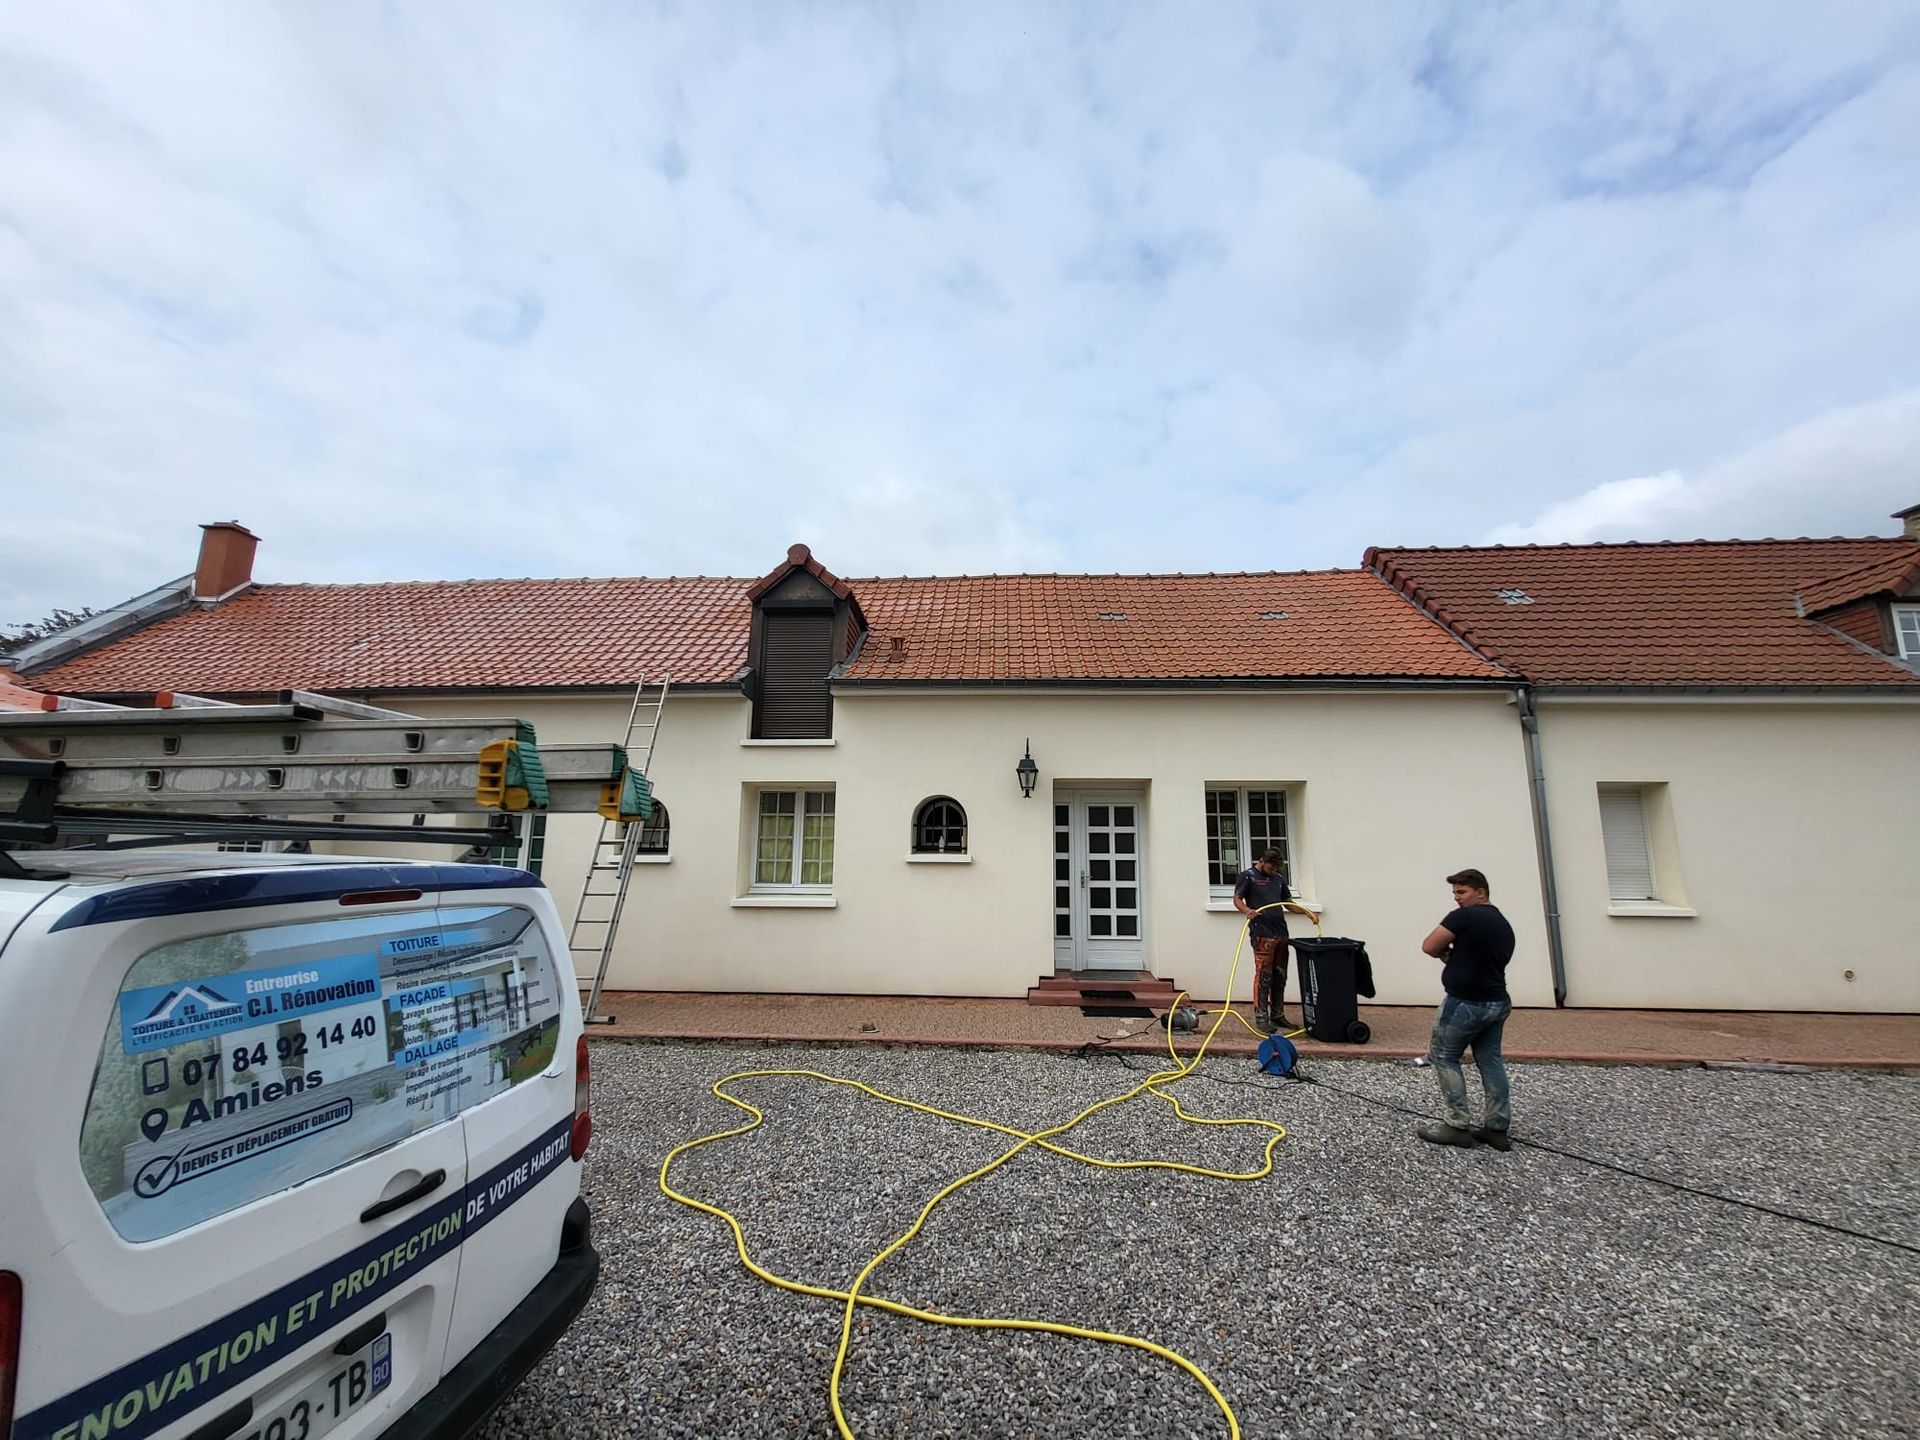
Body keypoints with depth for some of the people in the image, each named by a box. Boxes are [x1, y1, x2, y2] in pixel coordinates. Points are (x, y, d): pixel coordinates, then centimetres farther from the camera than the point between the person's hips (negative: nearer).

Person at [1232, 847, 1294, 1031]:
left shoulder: (1279, 877, 18)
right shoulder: (1248, 876, -2)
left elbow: (1288, 901, 25)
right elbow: (1237, 899, -6)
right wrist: (1247, 910, -27)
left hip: (1281, 933, 7)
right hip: (1262, 934, -7)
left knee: (1280, 977, 11)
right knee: (1263, 976, -7)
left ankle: (1278, 1016, 20)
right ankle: (1261, 1017, 0)